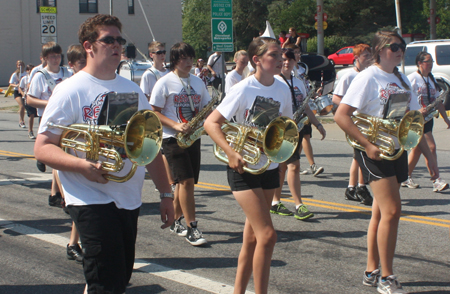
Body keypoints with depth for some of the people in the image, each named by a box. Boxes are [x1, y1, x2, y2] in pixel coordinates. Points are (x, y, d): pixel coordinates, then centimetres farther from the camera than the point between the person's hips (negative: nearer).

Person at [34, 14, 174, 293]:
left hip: (129, 200, 6)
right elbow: (43, 147, -10)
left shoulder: (132, 90, 11)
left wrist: (166, 193, 11)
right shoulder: (71, 90, -7)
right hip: (92, 200, -6)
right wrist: (82, 165, -26)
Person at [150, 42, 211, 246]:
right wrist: (176, 125, -19)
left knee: (185, 182, 11)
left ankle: (176, 221, 26)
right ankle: (191, 228, -10)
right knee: (186, 180, -13)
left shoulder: (197, 82, 13)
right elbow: (155, 112, -6)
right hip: (173, 138, -6)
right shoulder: (165, 83, -5)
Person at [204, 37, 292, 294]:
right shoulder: (244, 89, -15)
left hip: (270, 167, 6)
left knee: (253, 236, 11)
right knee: (267, 235, -12)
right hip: (244, 169, -6)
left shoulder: (283, 89, 2)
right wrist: (231, 153, -26)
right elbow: (211, 123, -15)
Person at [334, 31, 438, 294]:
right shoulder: (368, 78, -10)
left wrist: (428, 154, 11)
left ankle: (372, 272, 20)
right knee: (392, 210, -12)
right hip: (374, 152, -7)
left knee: (381, 212, 11)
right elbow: (341, 115, -16)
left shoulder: (402, 80, 13)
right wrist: (367, 145, -20)